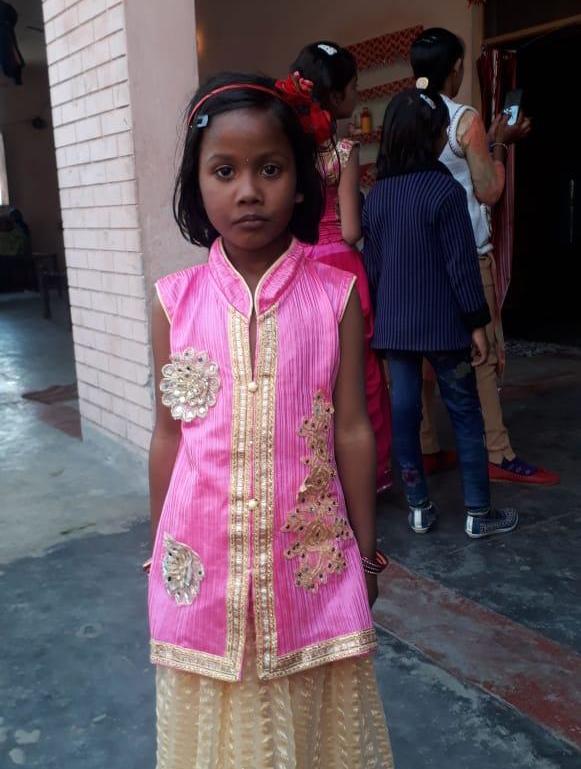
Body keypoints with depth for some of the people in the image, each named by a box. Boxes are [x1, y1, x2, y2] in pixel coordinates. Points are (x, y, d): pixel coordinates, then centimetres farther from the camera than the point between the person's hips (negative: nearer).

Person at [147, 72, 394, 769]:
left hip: (310, 557, -1)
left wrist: (365, 553, 4)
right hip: (206, 561, 1)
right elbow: (169, 436, 3)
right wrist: (160, 555, 9)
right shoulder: (175, 301, -5)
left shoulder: (335, 295, -7)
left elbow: (352, 431, -2)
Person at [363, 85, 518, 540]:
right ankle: (479, 513, 13)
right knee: (465, 414, 6)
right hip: (442, 323, -5)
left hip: (393, 323, 5)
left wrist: (379, 315, 16)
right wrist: (477, 322, -7)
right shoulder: (445, 189, -12)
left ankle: (419, 508, 18)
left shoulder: (377, 194, 5)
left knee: (404, 411, 9)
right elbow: (462, 265, -14)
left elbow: (371, 262, 8)